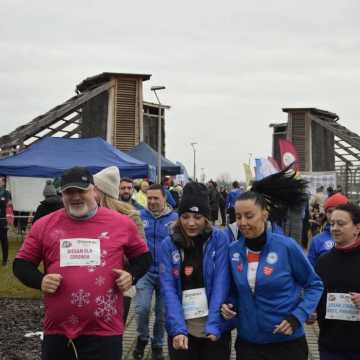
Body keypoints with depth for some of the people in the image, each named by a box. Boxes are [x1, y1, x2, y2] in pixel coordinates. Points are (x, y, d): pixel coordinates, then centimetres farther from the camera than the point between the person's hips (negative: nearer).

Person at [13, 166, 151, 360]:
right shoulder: (43, 225, 3)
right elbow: (21, 264, 10)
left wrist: (131, 275, -5)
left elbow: (143, 256, 14)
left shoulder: (121, 223, 1)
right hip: (57, 331, 2)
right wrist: (39, 280, -9)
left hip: (105, 331, -1)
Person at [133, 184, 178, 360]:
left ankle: (157, 345, 33)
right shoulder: (140, 216, -4)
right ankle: (142, 338, 14)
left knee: (162, 313, 11)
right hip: (145, 271, 0)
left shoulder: (175, 218, -6)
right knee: (142, 308, -15)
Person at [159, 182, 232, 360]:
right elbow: (168, 289, -8)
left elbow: (221, 284, -10)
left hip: (215, 328, -1)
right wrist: (178, 328, -20)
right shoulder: (168, 245, -3)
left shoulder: (219, 239, -5)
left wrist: (213, 325, -20)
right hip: (182, 329, 1)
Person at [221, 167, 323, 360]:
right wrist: (229, 304, -6)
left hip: (287, 342, -3)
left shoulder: (286, 246, -13)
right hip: (246, 342, 3)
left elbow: (314, 285, -2)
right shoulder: (233, 250, -3)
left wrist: (297, 317, -13)